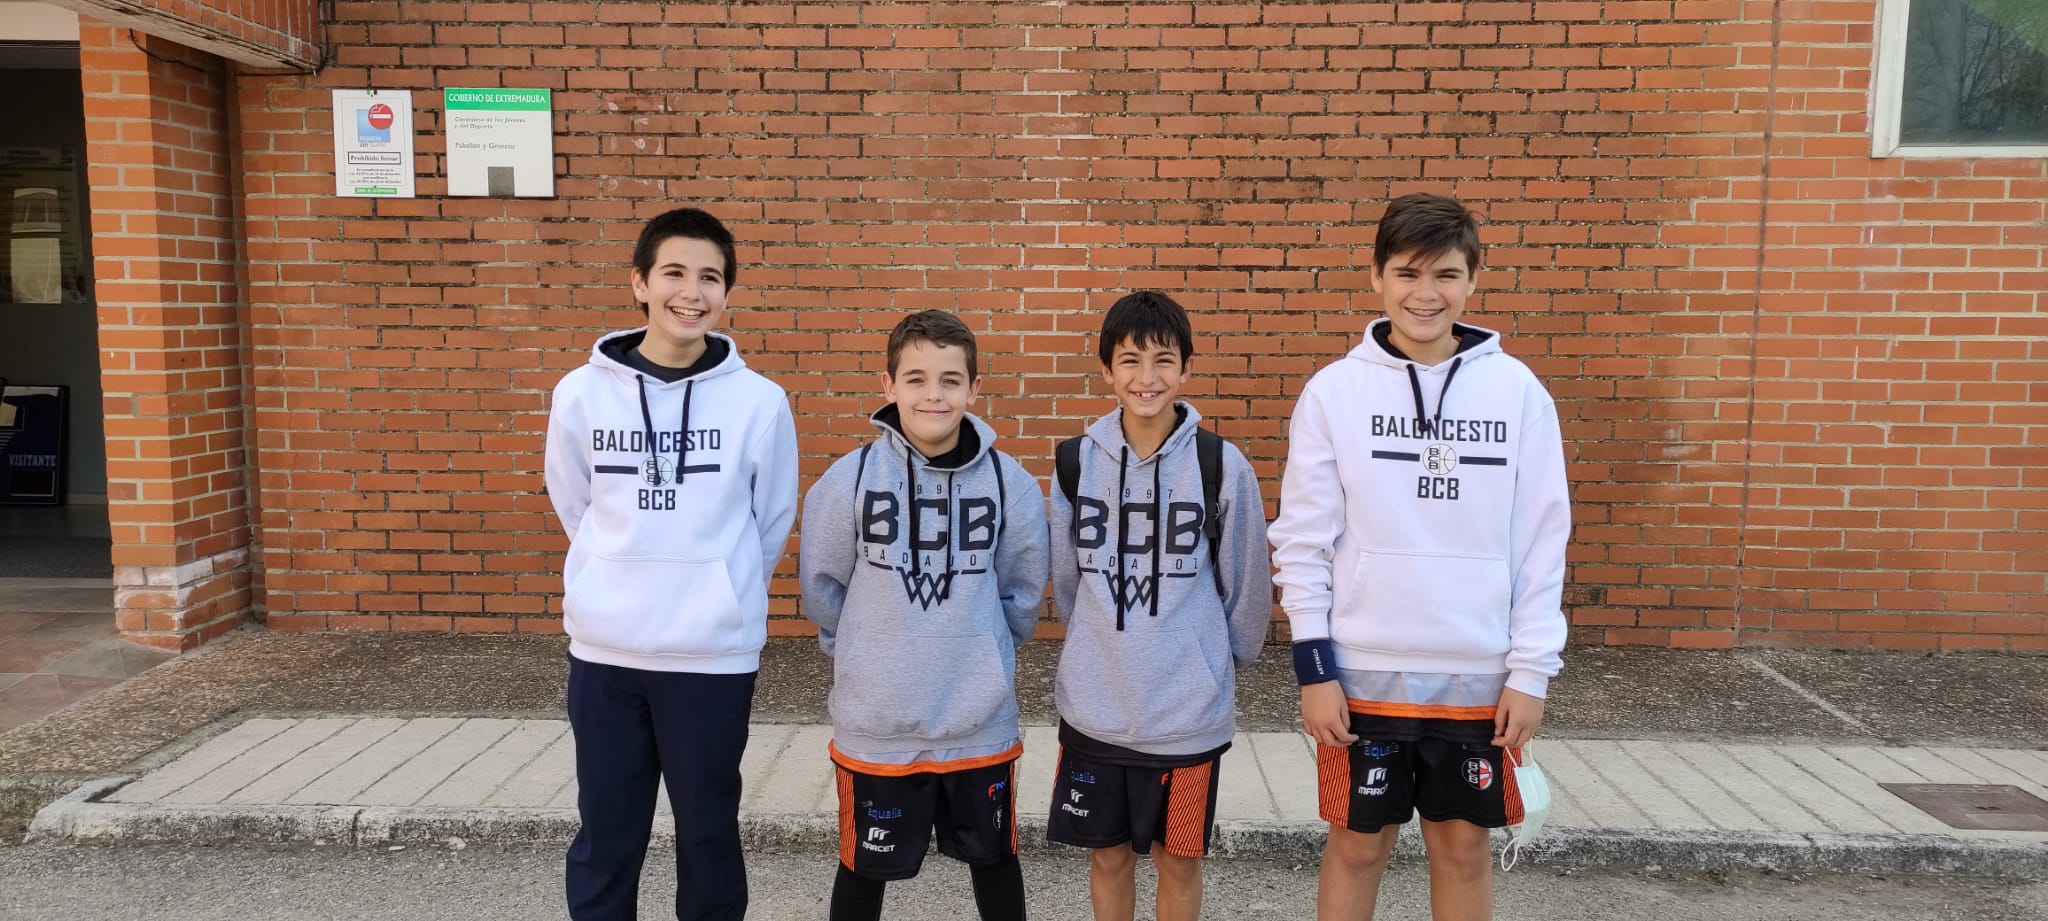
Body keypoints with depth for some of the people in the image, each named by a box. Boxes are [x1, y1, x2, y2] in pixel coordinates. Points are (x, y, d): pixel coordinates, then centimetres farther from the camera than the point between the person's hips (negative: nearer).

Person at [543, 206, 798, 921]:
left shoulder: (760, 402, -7)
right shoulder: (581, 393, -3)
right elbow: (574, 507, 11)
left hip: (714, 654, -1)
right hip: (604, 650, 2)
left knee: (709, 832, 13)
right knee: (604, 838, 13)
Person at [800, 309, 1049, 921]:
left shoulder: (1012, 484, -7)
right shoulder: (848, 481, -11)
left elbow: (1022, 594, 6)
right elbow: (822, 589, 1)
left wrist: (980, 653, 8)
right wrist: (864, 658, 5)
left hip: (982, 721, 1)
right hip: (874, 724, -1)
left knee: (994, 857, 20)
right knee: (865, 866, 15)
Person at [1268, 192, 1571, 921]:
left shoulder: (1519, 392, -2)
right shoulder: (1333, 391, -5)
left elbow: (1542, 542, 1)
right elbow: (1303, 538, -3)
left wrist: (1532, 669, -1)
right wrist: (1313, 666, -6)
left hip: (1480, 675, 1)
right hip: (1363, 672, -1)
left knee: (1464, 843, 14)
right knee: (1358, 842, 11)